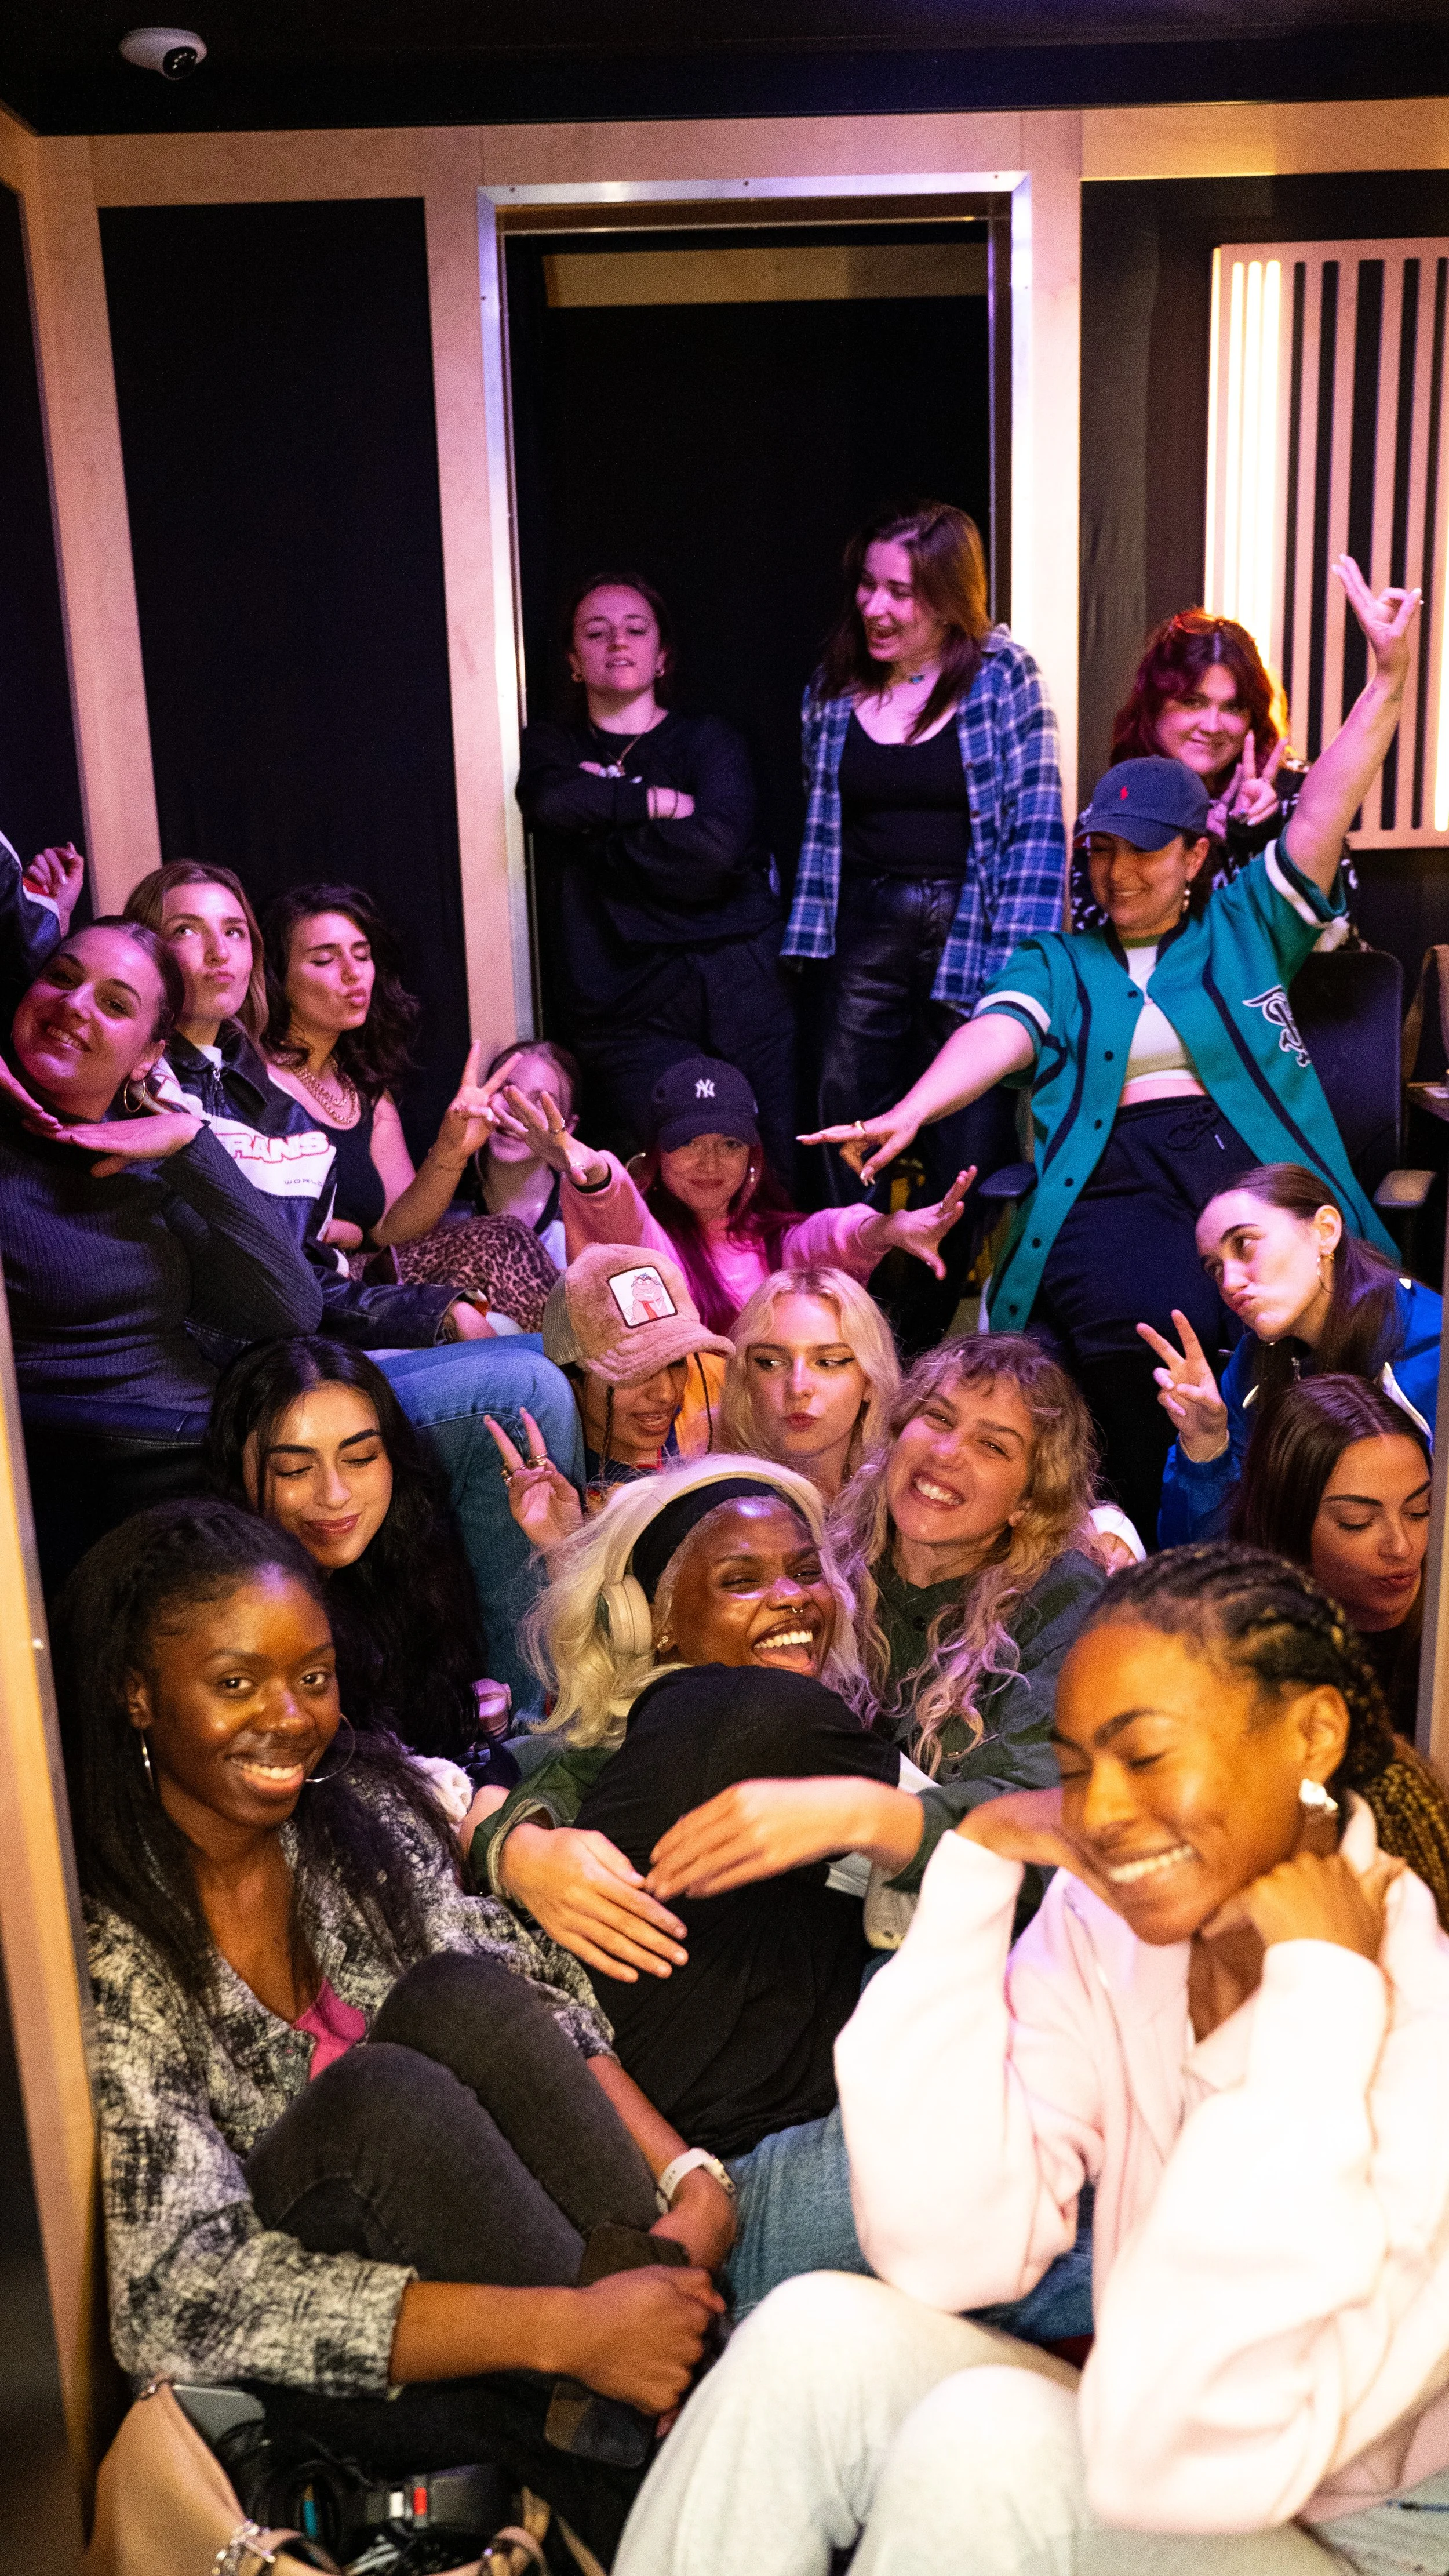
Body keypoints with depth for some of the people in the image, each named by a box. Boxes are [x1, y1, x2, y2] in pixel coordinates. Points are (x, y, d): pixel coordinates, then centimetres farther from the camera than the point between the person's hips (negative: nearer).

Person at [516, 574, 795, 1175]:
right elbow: (553, 801, -9)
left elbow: (715, 850, -8)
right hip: (628, 1008, 0)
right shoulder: (553, 744, 17)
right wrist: (664, 801, -6)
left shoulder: (710, 740, 12)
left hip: (739, 991, 0)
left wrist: (599, 825, -2)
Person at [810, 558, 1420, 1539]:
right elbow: (998, 1034, 3)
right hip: (1118, 1179, -1)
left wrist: (1389, 680, 2)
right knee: (1142, 1326, -34)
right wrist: (908, 1113, -18)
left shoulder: (1245, 927, 24)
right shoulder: (1058, 963, 22)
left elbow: (1325, 815, 14)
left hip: (1258, 1167, 1)